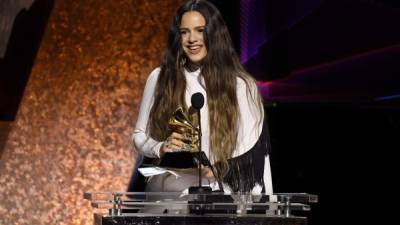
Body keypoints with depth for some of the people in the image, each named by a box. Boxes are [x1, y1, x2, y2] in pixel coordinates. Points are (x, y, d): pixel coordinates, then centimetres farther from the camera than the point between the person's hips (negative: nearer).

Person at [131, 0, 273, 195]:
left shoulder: (241, 85, 3)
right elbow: (139, 136, 15)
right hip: (165, 191, 2)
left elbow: (253, 155, 5)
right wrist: (160, 148, -5)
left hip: (216, 192, -2)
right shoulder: (160, 78, 8)